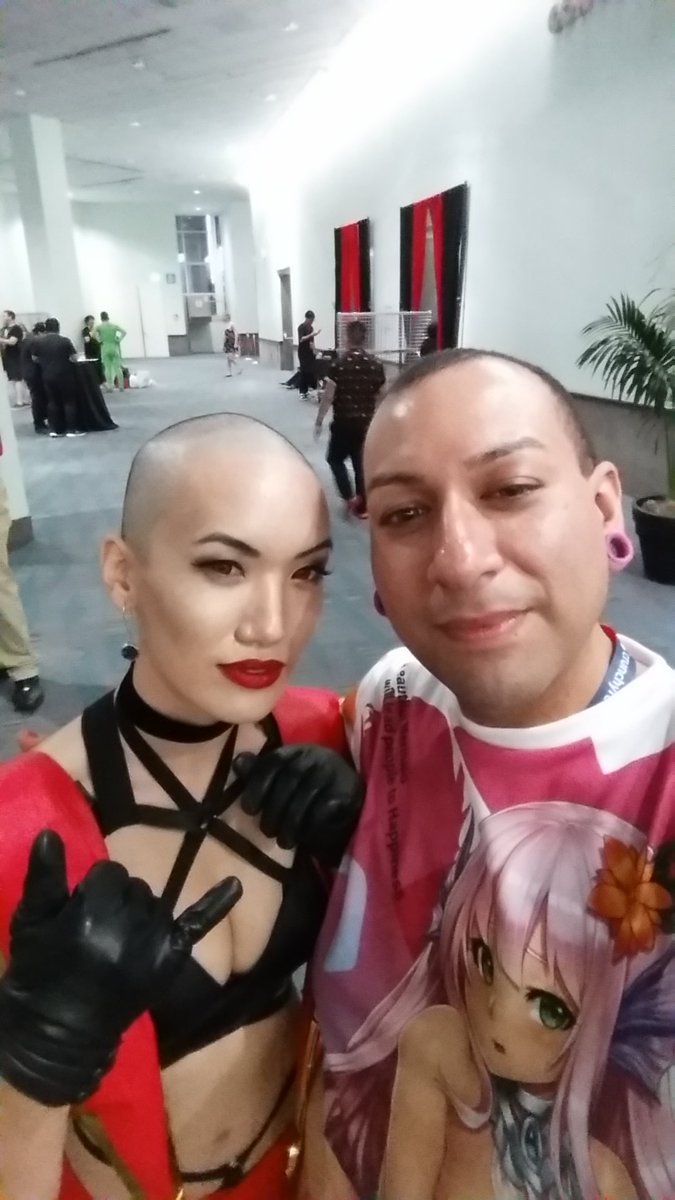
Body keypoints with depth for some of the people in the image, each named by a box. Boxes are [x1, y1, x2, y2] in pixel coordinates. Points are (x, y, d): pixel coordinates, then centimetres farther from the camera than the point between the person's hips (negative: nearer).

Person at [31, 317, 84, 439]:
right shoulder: (65, 341, -10)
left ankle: (55, 429, 11)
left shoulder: (37, 341, 0)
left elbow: (35, 359, 7)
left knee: (52, 402, 11)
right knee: (69, 401, 4)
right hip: (64, 375, -3)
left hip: (47, 376, 4)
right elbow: (74, 358, -8)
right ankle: (72, 429, 1)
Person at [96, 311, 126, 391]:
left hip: (105, 348, -1)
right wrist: (119, 339, 1)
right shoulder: (114, 325, 2)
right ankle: (121, 387, 4)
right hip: (114, 347, 1)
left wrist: (100, 340, 6)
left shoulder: (99, 327, 0)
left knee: (108, 368, 5)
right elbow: (124, 332, -5)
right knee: (117, 368, 4)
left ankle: (110, 387, 2)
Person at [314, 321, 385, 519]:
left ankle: (350, 497, 2)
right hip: (367, 423, 3)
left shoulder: (338, 364, -12)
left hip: (343, 422, -3)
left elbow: (328, 396, -12)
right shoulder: (375, 365, -1)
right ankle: (362, 506, 16)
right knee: (362, 463, 12)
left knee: (335, 459, 16)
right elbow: (379, 396, 5)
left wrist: (319, 421, -3)